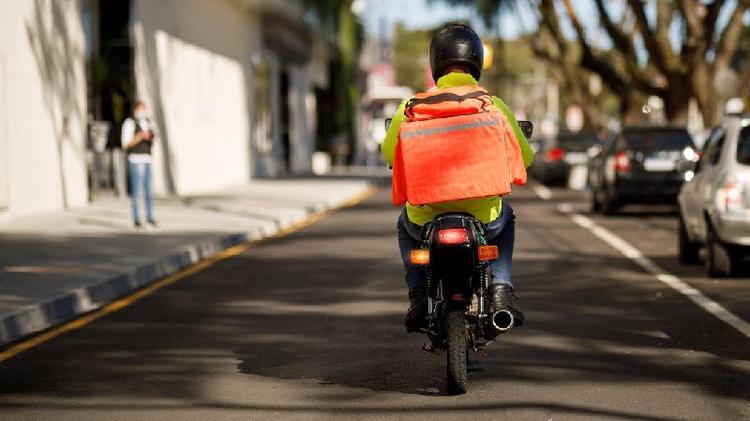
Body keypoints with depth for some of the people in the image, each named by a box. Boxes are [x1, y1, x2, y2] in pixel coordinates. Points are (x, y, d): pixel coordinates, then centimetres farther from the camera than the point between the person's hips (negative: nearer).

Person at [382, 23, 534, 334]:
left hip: (426, 221, 0)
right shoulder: (494, 105, -5)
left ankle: (418, 296, 18)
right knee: (505, 216, 36)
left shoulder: (412, 107, -6)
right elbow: (524, 157, 6)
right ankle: (500, 289, 17)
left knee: (405, 225, 36)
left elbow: (390, 154, 9)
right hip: (483, 222, 0)